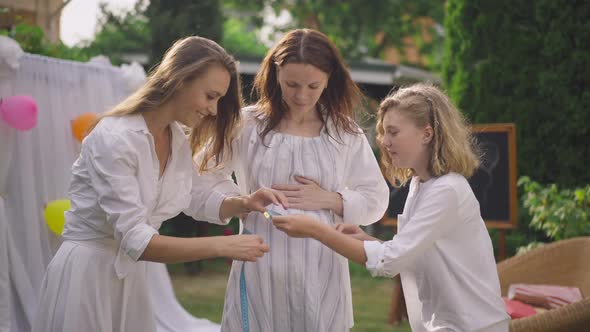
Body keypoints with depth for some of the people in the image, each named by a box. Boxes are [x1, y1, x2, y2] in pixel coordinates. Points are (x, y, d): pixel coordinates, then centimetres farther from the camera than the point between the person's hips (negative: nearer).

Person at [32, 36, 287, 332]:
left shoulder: (177, 140, 1)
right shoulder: (114, 138, -24)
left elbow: (198, 201, 16)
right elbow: (135, 240, -28)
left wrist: (244, 203, -4)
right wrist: (223, 246, -29)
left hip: (131, 274, 8)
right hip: (87, 272, -8)